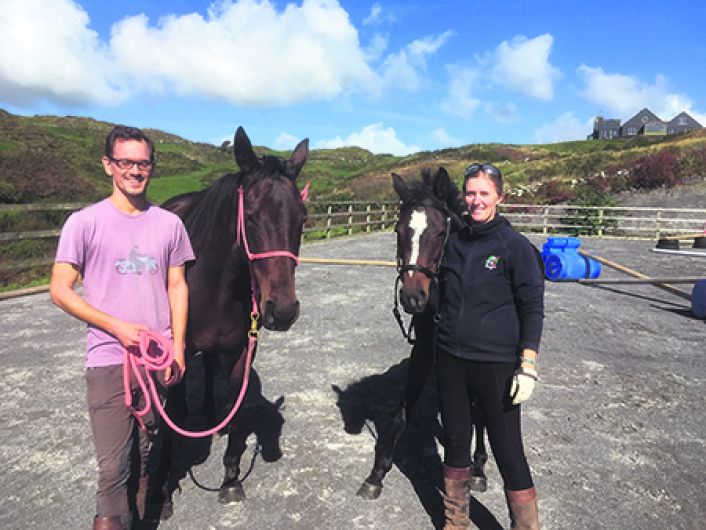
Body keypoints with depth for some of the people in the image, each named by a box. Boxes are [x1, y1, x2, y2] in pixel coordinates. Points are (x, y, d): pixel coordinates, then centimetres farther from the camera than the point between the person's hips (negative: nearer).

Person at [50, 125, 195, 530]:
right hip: (109, 359, -2)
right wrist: (118, 326, -15)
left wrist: (178, 346, -1)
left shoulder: (169, 223, 3)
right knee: (113, 463, 0)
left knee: (149, 451, 16)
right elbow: (60, 290, -4)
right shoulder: (84, 222, -5)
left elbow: (177, 286, 7)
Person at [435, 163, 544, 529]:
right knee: (454, 441, 17)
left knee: (508, 450, 4)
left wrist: (528, 367, -14)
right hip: (450, 361, 5)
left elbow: (533, 309, -8)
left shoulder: (516, 246, -9)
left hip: (496, 364, -5)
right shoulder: (454, 242, 4)